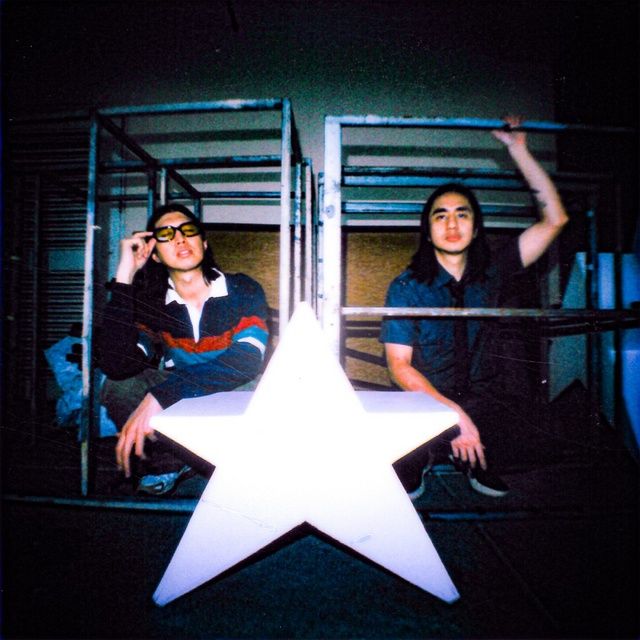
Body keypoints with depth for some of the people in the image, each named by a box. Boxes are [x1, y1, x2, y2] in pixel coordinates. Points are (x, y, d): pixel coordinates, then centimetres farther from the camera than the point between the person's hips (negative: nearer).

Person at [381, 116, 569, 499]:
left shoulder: (491, 275, 0)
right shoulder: (407, 287, -8)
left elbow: (554, 219, -3)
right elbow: (399, 366, -12)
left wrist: (517, 149, -4)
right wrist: (452, 413, -23)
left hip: (480, 403, 3)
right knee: (404, 461, -27)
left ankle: (472, 459, 10)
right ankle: (418, 461, 8)